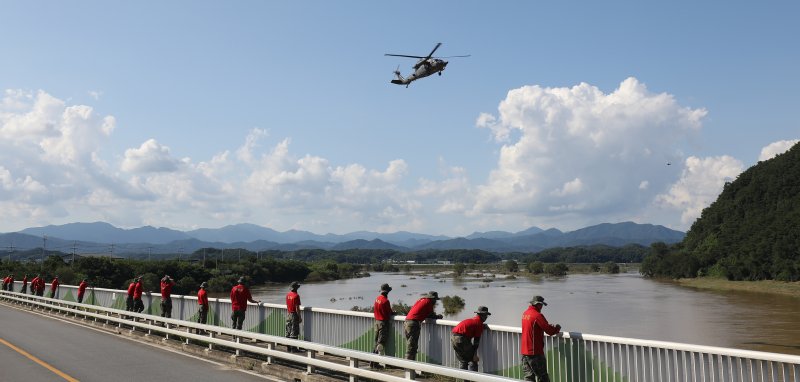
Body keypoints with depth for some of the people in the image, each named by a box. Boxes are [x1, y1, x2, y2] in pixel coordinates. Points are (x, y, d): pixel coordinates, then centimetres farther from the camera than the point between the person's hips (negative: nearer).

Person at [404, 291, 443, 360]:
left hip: (406, 323, 9)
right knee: (411, 348, -6)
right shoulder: (428, 302, -1)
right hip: (414, 324, -9)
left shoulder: (421, 300, 23)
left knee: (409, 346, 15)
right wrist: (438, 316, 21)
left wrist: (435, 315, 19)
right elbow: (431, 315, 3)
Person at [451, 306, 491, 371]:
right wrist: (475, 355, -4)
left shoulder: (471, 320, 25)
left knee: (462, 360, 20)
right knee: (472, 360, 4)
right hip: (461, 338, -8)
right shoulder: (479, 323, 0)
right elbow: (476, 339, -4)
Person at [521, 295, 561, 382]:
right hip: (535, 352, -8)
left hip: (524, 351, 8)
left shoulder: (525, 313, 9)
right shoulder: (537, 315, -17)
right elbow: (550, 331, -17)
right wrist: (557, 328, 4)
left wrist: (551, 327, 14)